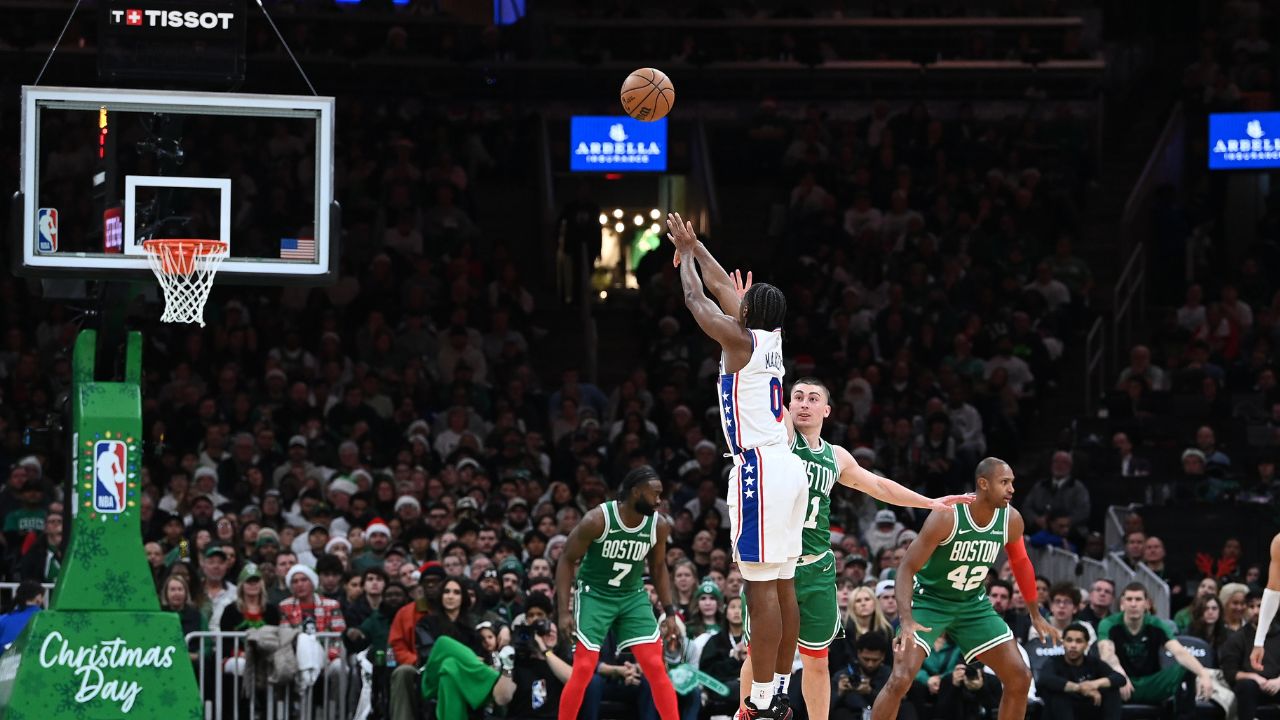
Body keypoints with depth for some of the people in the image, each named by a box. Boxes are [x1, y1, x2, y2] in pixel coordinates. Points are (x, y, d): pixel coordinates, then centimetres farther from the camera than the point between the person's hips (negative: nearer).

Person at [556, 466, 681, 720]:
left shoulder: (658, 525, -9)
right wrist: (564, 611, -17)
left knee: (656, 667, -6)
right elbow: (567, 561, -12)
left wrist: (669, 612, 4)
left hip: (634, 597, 4)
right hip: (594, 595, -4)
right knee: (584, 669, -10)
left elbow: (658, 568, 8)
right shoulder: (598, 520, -22)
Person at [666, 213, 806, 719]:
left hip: (759, 469, -9)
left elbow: (696, 300, 0)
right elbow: (723, 287, 24)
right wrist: (693, 246, 32)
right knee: (781, 586, 11)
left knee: (761, 587, -10)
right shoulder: (771, 337, 12)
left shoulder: (741, 340, -10)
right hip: (786, 467, 9)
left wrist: (685, 255, 16)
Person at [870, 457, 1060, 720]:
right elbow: (907, 568, -25)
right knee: (900, 680, -21)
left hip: (973, 605, 6)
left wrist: (1035, 615, 19)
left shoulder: (1011, 520, -10)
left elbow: (1020, 563, 11)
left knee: (1020, 678, 0)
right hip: (929, 600, -6)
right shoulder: (947, 517, -27)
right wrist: (906, 621, -38)